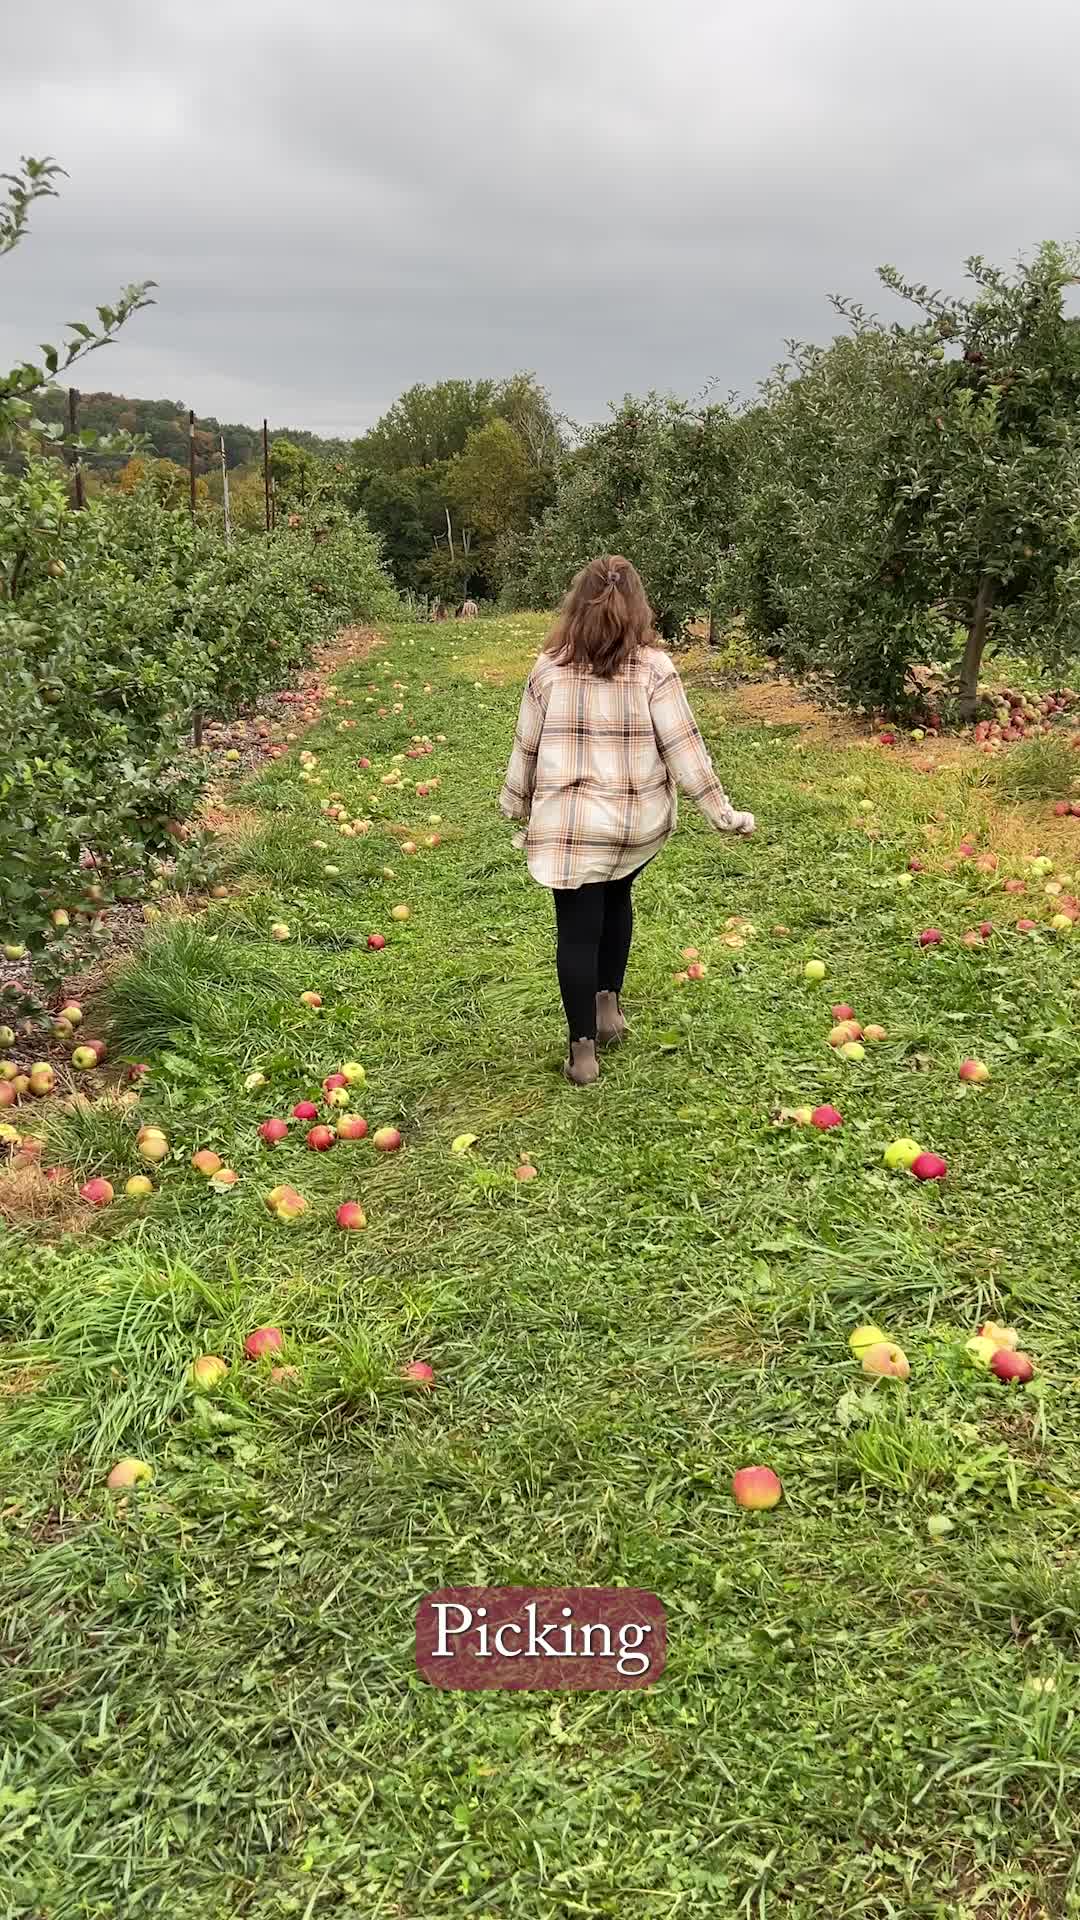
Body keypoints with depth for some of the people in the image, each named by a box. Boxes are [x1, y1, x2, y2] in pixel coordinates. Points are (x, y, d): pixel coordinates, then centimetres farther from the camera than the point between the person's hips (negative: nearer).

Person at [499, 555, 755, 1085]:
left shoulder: (549, 668, -4)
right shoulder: (654, 668, -8)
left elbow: (526, 745, 4)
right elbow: (683, 746, -9)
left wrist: (515, 802, 21)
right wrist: (723, 813, -2)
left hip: (569, 822, -1)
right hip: (637, 822, 1)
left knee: (578, 929, 6)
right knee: (616, 899, 28)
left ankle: (583, 1048, 9)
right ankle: (608, 1003, 30)